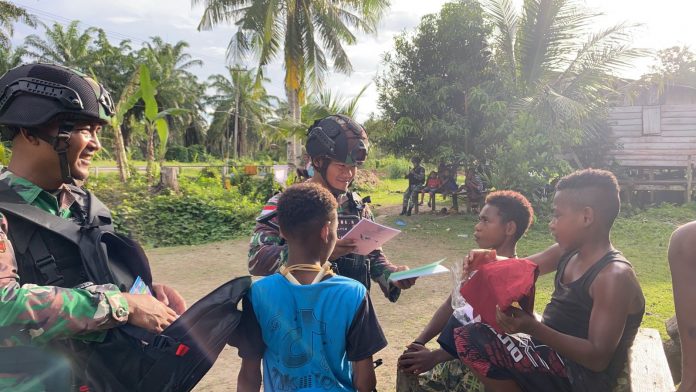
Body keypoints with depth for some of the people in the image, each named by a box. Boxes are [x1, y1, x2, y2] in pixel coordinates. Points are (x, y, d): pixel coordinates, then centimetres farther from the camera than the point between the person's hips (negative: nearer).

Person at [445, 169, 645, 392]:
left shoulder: (614, 276, -23)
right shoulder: (570, 252, 4)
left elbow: (598, 359, -26)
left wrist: (534, 329, -36)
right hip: (552, 348, 9)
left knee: (473, 341, -23)